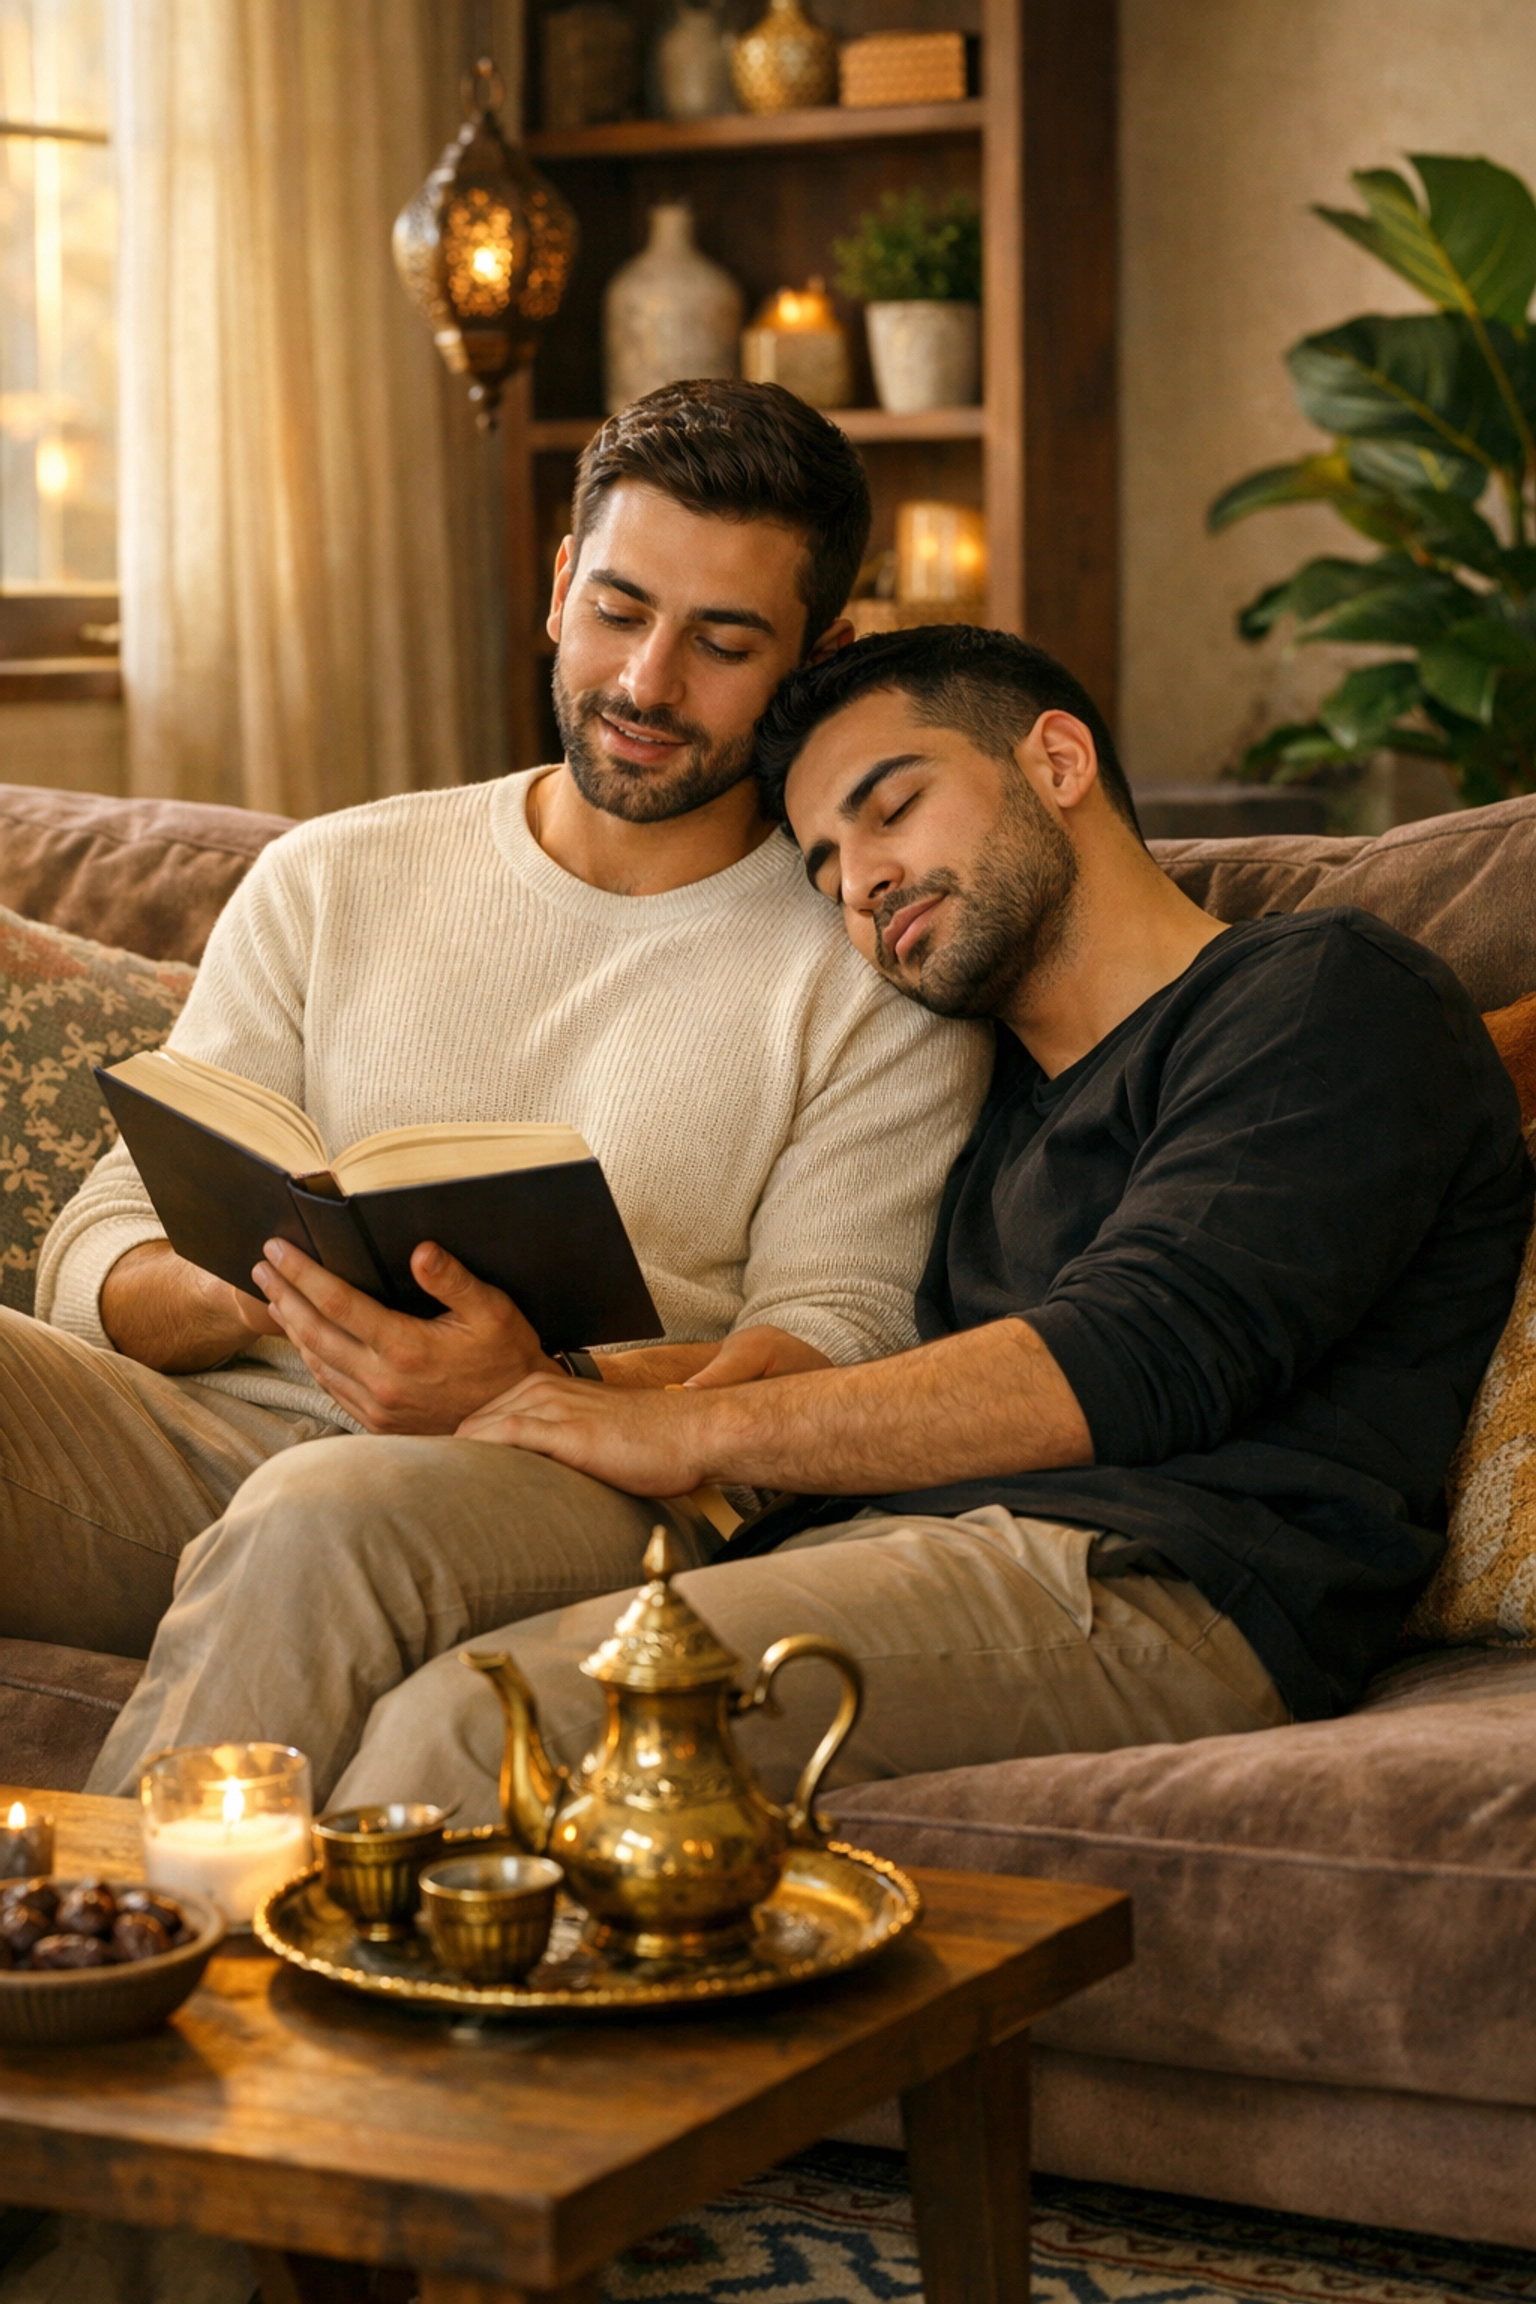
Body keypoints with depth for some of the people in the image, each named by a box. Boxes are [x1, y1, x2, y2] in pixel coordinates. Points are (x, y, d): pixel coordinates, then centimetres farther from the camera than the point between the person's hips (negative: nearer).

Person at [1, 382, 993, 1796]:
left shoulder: (876, 976, 9)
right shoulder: (332, 881, 18)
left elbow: (838, 1345, -3)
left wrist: (545, 1393, -23)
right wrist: (253, 1295, -13)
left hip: (585, 1484, -3)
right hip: (219, 1425, 4)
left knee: (323, 1516, -38)